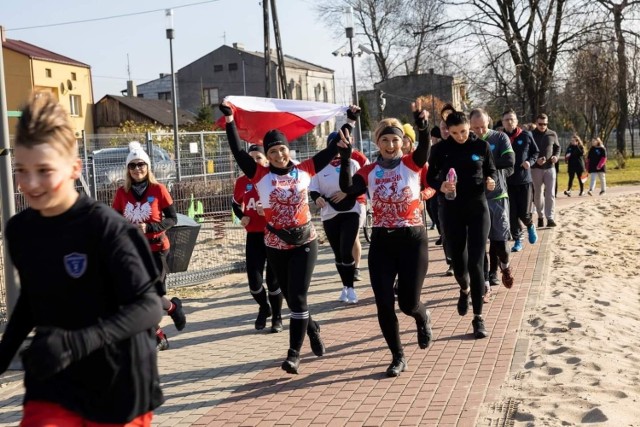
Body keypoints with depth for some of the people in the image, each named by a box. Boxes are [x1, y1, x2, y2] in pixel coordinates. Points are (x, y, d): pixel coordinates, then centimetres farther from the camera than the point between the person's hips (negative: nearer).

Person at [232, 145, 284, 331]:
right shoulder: (243, 181, 2)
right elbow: (235, 204, 18)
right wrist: (241, 217, -1)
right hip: (254, 236, 3)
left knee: (273, 279, 4)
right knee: (254, 281, 1)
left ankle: (277, 318, 24)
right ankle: (264, 308, 33)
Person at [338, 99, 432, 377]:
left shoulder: (411, 164, -3)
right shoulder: (369, 172, 2)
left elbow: (424, 147, -24)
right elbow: (347, 188, -15)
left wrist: (422, 123, -44)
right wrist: (346, 156, -26)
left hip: (413, 239, -2)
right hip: (381, 242, 2)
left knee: (408, 303, 0)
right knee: (384, 305, 0)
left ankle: (423, 319, 40)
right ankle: (398, 358, 20)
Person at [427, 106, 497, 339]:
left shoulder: (481, 145, -2)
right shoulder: (440, 149, -3)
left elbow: (491, 170, 9)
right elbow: (430, 177, 1)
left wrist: (490, 181, -14)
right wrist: (441, 186, -21)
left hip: (477, 208, -1)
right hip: (451, 211, 1)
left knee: (476, 263, -6)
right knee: (458, 261, 9)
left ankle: (478, 317, 2)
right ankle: (465, 289, 45)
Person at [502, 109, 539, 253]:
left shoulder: (526, 135, -3)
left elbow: (535, 152, 9)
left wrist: (530, 162, -10)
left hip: (525, 179, 0)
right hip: (507, 181, 1)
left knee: (524, 213, -1)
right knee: (512, 214, 2)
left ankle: (530, 226, 33)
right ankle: (518, 240, 17)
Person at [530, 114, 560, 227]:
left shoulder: (552, 135, 3)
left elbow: (557, 147, 14)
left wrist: (556, 156, -7)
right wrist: (535, 160, -19)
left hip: (550, 167, 1)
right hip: (536, 168, -1)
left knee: (550, 194, -6)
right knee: (538, 194, 8)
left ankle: (550, 218, -5)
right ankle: (540, 217, 20)